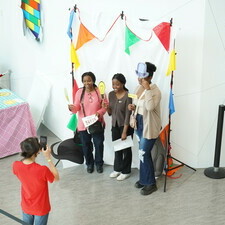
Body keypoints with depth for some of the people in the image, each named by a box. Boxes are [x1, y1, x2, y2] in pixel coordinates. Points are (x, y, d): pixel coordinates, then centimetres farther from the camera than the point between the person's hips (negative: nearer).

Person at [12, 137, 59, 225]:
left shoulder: (16, 166, -21)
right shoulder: (43, 170, -34)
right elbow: (56, 178, -13)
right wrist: (48, 158, -21)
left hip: (26, 207, 4)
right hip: (41, 209, -3)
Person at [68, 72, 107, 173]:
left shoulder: (99, 91, -7)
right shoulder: (79, 92, -3)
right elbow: (76, 108, -4)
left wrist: (100, 112, -21)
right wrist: (72, 108, -26)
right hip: (83, 124, 1)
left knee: (99, 144, 8)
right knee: (86, 145, 11)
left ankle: (99, 163, 29)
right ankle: (89, 163, 32)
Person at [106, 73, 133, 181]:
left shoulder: (127, 96, -18)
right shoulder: (111, 94, 0)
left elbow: (128, 115, -18)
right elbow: (110, 113, 7)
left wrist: (124, 132, -19)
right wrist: (107, 108, -16)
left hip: (125, 126, -6)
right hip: (115, 125, 6)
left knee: (126, 149, 7)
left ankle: (126, 171, 21)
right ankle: (117, 169, 33)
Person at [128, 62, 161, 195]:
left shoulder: (155, 91, -19)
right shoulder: (139, 88, 6)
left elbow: (150, 107, -35)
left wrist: (147, 89, -32)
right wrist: (133, 106, -4)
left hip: (149, 127, -8)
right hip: (139, 124, 8)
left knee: (144, 154, -5)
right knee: (144, 153, 16)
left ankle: (151, 183, 9)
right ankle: (144, 179, 30)